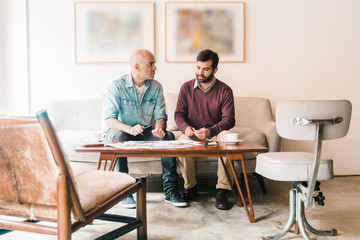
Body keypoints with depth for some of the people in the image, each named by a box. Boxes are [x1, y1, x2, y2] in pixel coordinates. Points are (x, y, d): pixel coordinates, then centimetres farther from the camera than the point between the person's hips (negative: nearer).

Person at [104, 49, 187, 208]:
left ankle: (170, 191, -20)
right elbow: (109, 120, -20)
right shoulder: (117, 86, -13)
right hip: (121, 131, -3)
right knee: (117, 136, -37)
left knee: (168, 136, -24)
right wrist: (129, 129, -40)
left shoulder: (156, 87, 1)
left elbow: (160, 116, 0)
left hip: (145, 132, 4)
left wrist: (159, 128, -26)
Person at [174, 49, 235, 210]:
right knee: (182, 142, -33)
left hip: (215, 134, -1)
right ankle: (190, 187, -12)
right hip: (192, 134, 1)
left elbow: (228, 119, -8)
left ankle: (221, 191, -25)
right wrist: (185, 127, -19)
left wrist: (210, 131, -27)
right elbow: (179, 114, 5)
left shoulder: (225, 90, -3)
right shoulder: (186, 88, 4)